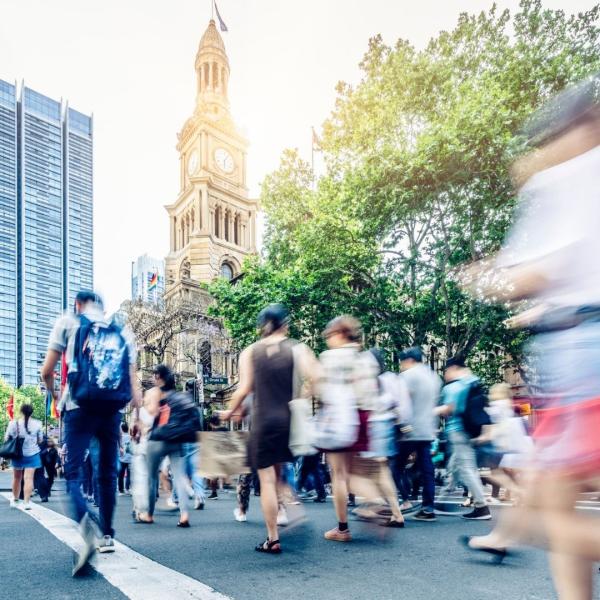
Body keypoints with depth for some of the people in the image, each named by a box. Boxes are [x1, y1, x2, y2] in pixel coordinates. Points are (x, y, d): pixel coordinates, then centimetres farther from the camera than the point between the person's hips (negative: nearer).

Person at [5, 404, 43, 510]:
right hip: (32, 454, -1)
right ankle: (26, 502, -10)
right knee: (28, 478, -3)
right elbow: (40, 441, 2)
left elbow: (6, 439, -1)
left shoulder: (13, 423, -8)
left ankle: (15, 500, 29)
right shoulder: (37, 424, -7)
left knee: (17, 478, 17)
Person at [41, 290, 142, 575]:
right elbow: (133, 383, 9)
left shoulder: (68, 322, 7)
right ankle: (107, 535, 21)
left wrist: (54, 394, 25)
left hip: (79, 408, -3)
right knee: (108, 473, 15)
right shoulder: (123, 332, 13)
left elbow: (47, 371, 4)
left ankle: (86, 522, -29)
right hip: (112, 411, 3)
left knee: (73, 472, -1)